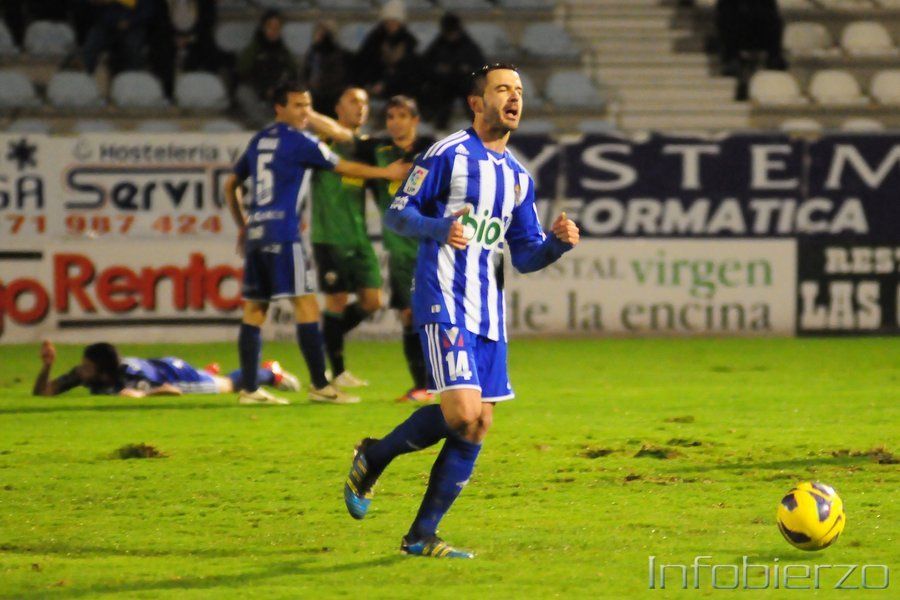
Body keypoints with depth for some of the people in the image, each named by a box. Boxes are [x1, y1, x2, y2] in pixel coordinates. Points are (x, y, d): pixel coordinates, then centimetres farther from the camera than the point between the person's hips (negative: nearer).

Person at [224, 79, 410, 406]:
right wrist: (386, 173, 13)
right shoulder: (299, 141, -4)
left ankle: (249, 388, 4)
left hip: (255, 232, 8)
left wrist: (242, 225, 30)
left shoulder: (259, 141, 17)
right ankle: (319, 385, -7)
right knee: (306, 305, -6)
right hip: (282, 233, -8)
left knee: (254, 310, 6)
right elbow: (342, 167, 3)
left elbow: (230, 184, 22)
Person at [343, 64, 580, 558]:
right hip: (443, 302, -7)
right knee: (463, 413, -20)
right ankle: (373, 457, 5)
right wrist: (440, 229, -23)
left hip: (488, 313, 7)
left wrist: (558, 241, -2)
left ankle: (422, 536, 10)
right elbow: (396, 214, -4)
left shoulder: (519, 177, 17)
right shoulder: (449, 154, -4)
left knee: (478, 425, 2)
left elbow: (525, 257, 19)